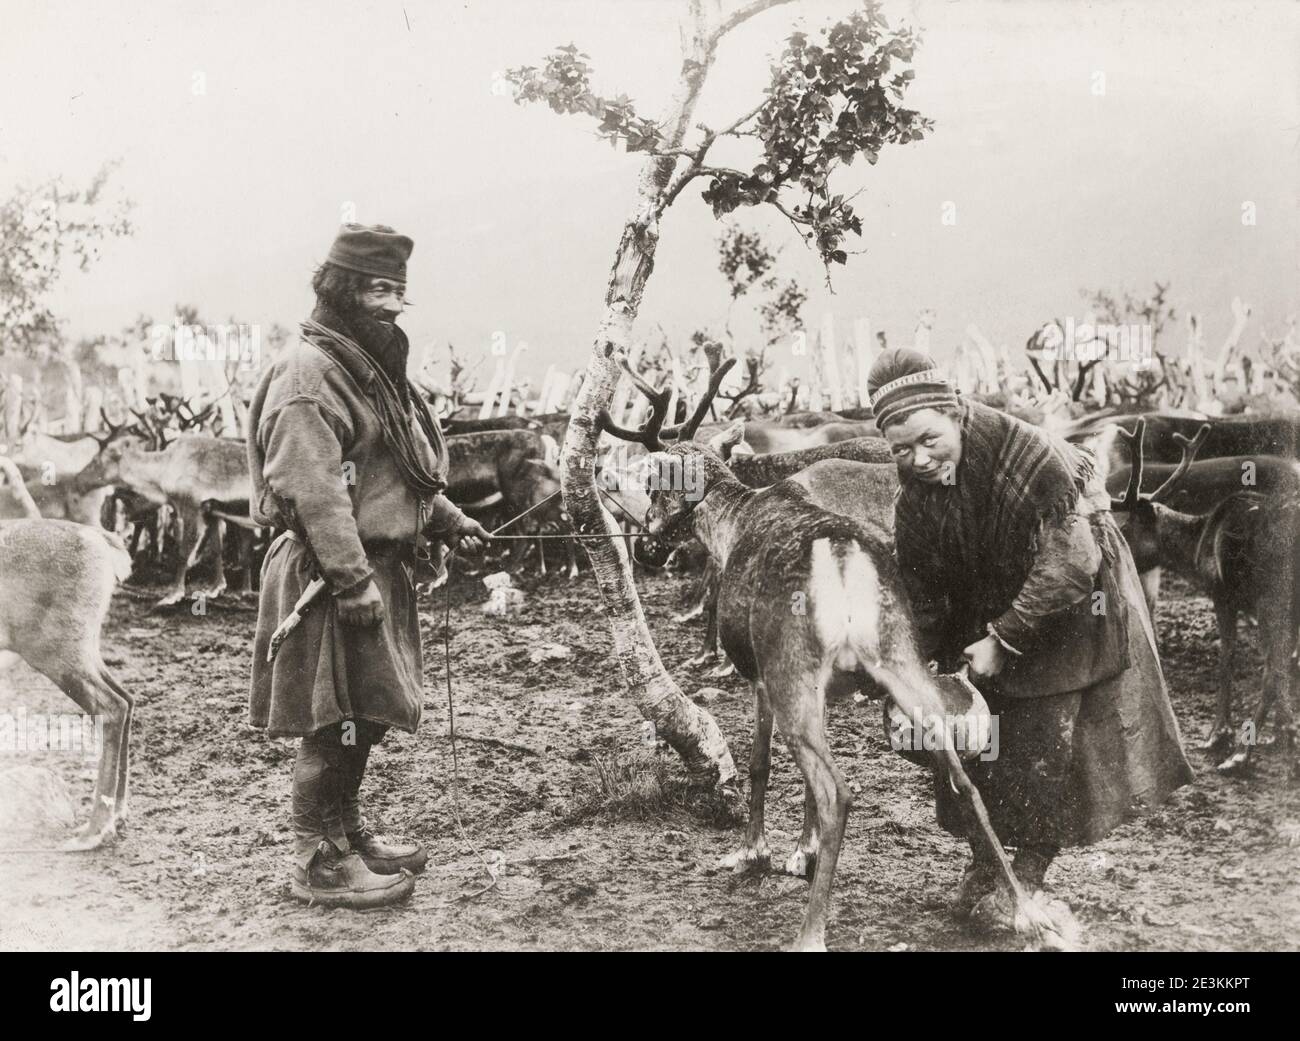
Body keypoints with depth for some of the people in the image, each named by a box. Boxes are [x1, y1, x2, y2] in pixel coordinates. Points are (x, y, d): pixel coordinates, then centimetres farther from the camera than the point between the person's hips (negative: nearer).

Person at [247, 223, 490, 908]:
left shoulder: (371, 367, 18)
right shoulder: (307, 374, -15)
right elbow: (312, 490, -23)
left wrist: (445, 518, 16)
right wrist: (352, 580, -27)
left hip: (379, 565, 10)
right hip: (331, 570, -10)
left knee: (365, 713, 17)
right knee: (336, 719, -3)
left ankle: (345, 831, 31)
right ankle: (317, 860, 9)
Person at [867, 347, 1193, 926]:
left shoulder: (1025, 452, -32)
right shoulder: (914, 495, -11)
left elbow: (1071, 559, -31)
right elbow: (921, 592, -1)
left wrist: (1006, 639, -29)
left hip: (1067, 611, -5)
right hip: (984, 613, 5)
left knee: (1042, 750, -4)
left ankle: (1026, 878, 12)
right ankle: (983, 867, 21)